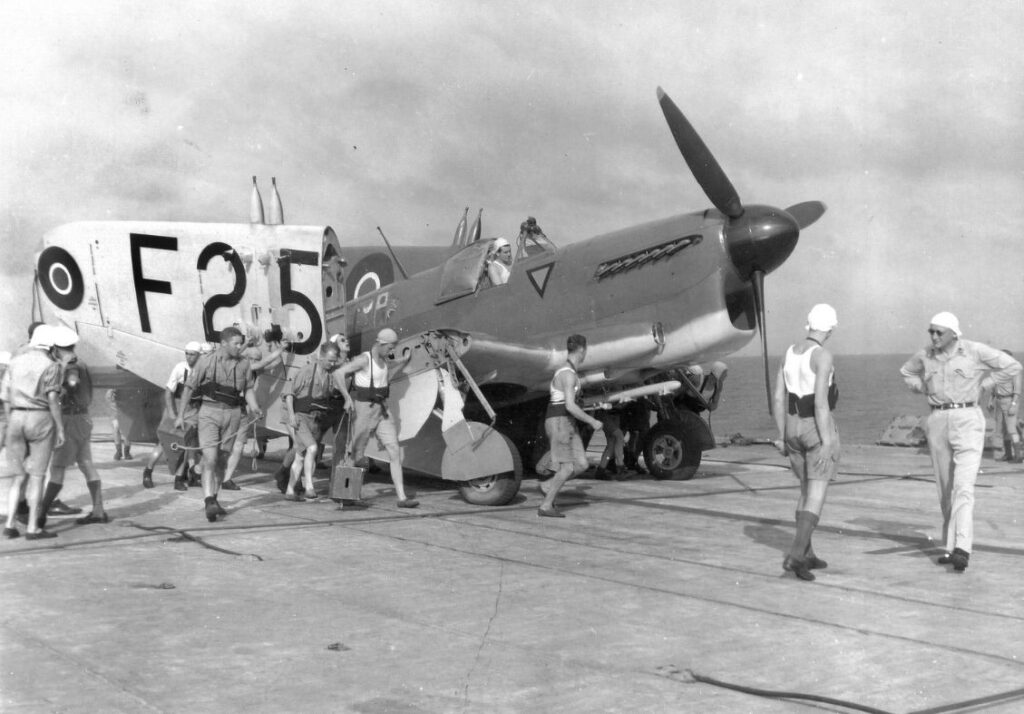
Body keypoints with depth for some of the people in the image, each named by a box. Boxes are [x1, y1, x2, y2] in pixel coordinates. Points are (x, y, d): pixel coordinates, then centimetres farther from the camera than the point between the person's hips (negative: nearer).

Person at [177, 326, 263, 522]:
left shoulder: (244, 364, 3)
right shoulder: (207, 361, -7)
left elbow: (248, 389, 13)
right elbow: (189, 388, -1)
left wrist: (254, 407, -6)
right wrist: (181, 414, -1)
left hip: (232, 413, 4)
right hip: (210, 412, -3)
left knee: (221, 459, 12)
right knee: (210, 458, -14)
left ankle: (213, 499, 25)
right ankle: (209, 502, -19)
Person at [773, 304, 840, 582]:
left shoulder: (789, 353, 5)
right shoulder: (823, 356, -17)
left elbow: (778, 398, 6)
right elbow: (820, 401, -22)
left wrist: (783, 437, 13)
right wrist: (827, 442, -19)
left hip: (795, 430, 7)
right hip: (819, 431, -7)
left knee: (807, 491, 20)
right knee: (817, 497, -5)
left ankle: (807, 554, 23)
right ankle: (795, 555, -18)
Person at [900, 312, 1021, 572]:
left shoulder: (975, 351, -7)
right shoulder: (926, 356, 5)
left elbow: (1013, 368, -4)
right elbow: (907, 371, 26)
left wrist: (976, 388, -2)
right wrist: (927, 391, 9)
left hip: (967, 421, -5)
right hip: (937, 423, 5)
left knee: (963, 487, -17)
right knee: (946, 489, 10)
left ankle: (962, 550, -23)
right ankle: (951, 546, 22)